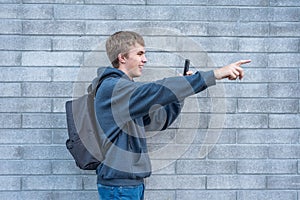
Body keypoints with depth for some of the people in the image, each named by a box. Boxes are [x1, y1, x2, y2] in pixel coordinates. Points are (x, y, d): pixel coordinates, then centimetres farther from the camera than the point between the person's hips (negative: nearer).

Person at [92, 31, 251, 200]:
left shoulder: (124, 88, 17)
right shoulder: (113, 88, -15)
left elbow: (156, 121, 19)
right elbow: (159, 90, -27)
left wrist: (181, 90, 4)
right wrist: (215, 75, -28)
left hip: (133, 183, 10)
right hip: (119, 185, -10)